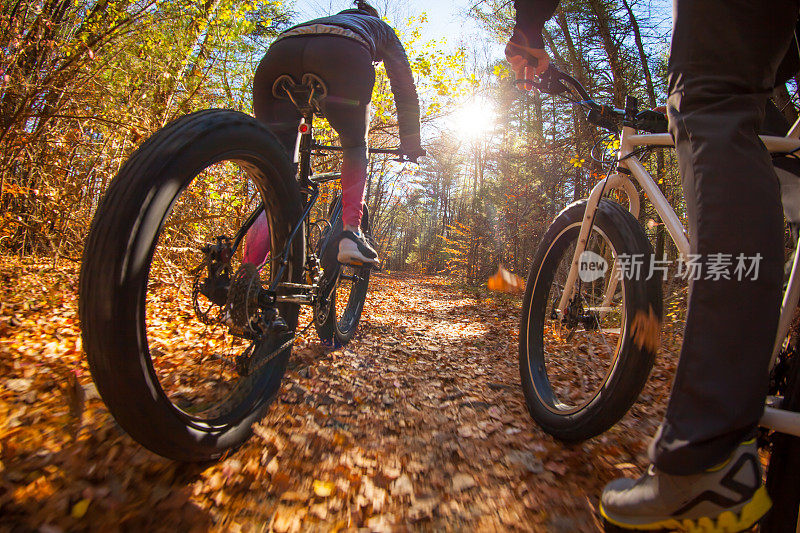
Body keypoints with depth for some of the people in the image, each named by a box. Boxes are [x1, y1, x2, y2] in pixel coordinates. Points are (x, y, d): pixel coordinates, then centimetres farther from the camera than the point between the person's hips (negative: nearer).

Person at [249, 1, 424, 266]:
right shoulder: (380, 27, 40)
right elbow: (404, 84, 34)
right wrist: (411, 143, 40)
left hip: (277, 55, 4)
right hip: (342, 55, -3)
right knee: (355, 148, 20)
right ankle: (351, 233, -3)